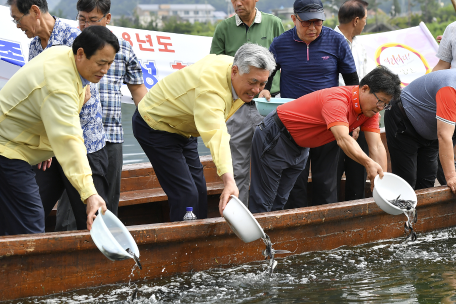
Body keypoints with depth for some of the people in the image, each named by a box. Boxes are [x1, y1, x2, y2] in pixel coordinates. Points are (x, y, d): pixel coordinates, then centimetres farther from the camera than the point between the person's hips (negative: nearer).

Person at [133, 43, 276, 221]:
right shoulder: (210, 85, -39)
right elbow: (215, 134, -52)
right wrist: (228, 180, -63)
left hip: (182, 129, 9)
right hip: (155, 125, -9)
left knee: (199, 190, 8)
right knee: (186, 194, -18)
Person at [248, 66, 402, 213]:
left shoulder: (371, 109, -7)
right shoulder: (337, 100, -34)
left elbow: (376, 147, -12)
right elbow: (343, 139, -46)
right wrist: (368, 163, -59)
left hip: (300, 148, 9)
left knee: (280, 201, 11)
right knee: (262, 202, -6)